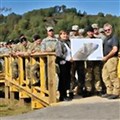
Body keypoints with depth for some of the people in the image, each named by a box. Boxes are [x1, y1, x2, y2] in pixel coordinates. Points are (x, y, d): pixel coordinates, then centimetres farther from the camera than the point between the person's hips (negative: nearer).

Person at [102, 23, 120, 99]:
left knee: (113, 76, -5)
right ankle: (109, 92, 20)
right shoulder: (106, 39, 18)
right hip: (107, 60, 10)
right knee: (105, 76, 11)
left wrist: (106, 57, -14)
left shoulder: (114, 38, -9)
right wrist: (104, 57, 9)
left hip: (112, 59, -9)